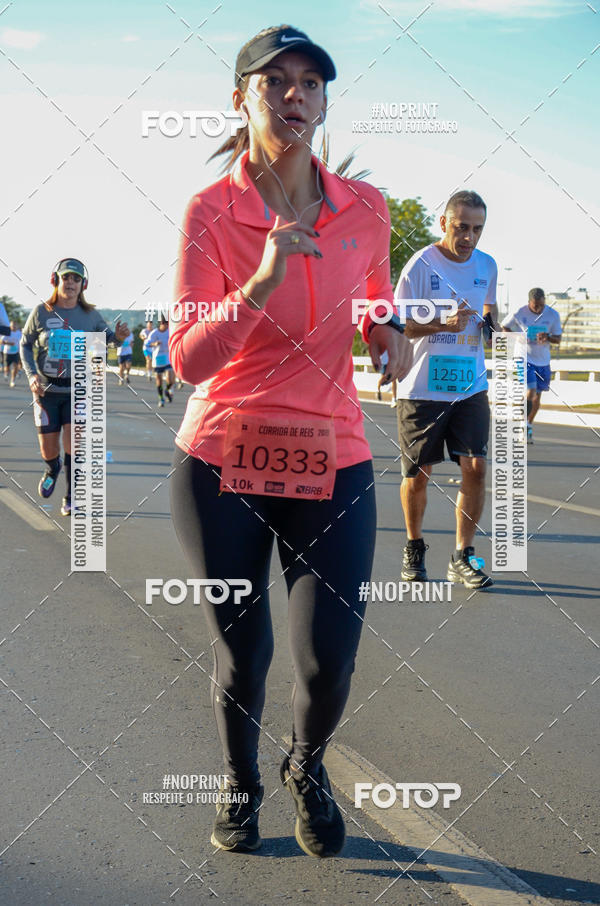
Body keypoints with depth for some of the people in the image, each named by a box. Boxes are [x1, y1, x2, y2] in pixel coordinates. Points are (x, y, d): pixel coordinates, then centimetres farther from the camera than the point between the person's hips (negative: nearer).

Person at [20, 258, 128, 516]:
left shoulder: (90, 315, -2)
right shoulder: (41, 312, -3)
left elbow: (106, 338, 9)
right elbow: (25, 345, 6)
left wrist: (118, 336, -16)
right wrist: (31, 375, -9)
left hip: (77, 390, 0)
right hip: (46, 390, 0)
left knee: (73, 443, -13)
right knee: (48, 450, 4)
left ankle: (70, 499, 1)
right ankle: (53, 469, 42)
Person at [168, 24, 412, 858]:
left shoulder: (365, 209, 1)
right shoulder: (210, 211, -8)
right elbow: (188, 359, -16)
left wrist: (391, 335, 0)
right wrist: (264, 280, -28)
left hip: (332, 462, 2)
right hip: (221, 462, -1)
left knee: (328, 661, -5)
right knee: (240, 654, 8)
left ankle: (308, 768, 31)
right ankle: (240, 782, 40)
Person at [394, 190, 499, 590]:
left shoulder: (487, 265, 7)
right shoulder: (421, 265, -9)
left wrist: (492, 323, 2)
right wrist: (444, 324, -25)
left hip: (471, 387, 4)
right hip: (422, 388, -4)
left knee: (475, 467, -4)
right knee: (417, 476, 3)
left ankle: (463, 557, 9)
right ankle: (414, 547, 27)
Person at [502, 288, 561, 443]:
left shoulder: (553, 315, -5)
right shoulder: (519, 313, -12)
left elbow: (558, 338, 2)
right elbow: (504, 326, 4)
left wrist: (547, 337, -21)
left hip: (543, 360, 4)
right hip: (525, 358, -4)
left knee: (537, 396, 11)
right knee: (531, 391, -19)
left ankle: (528, 425, 28)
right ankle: (525, 424, -6)